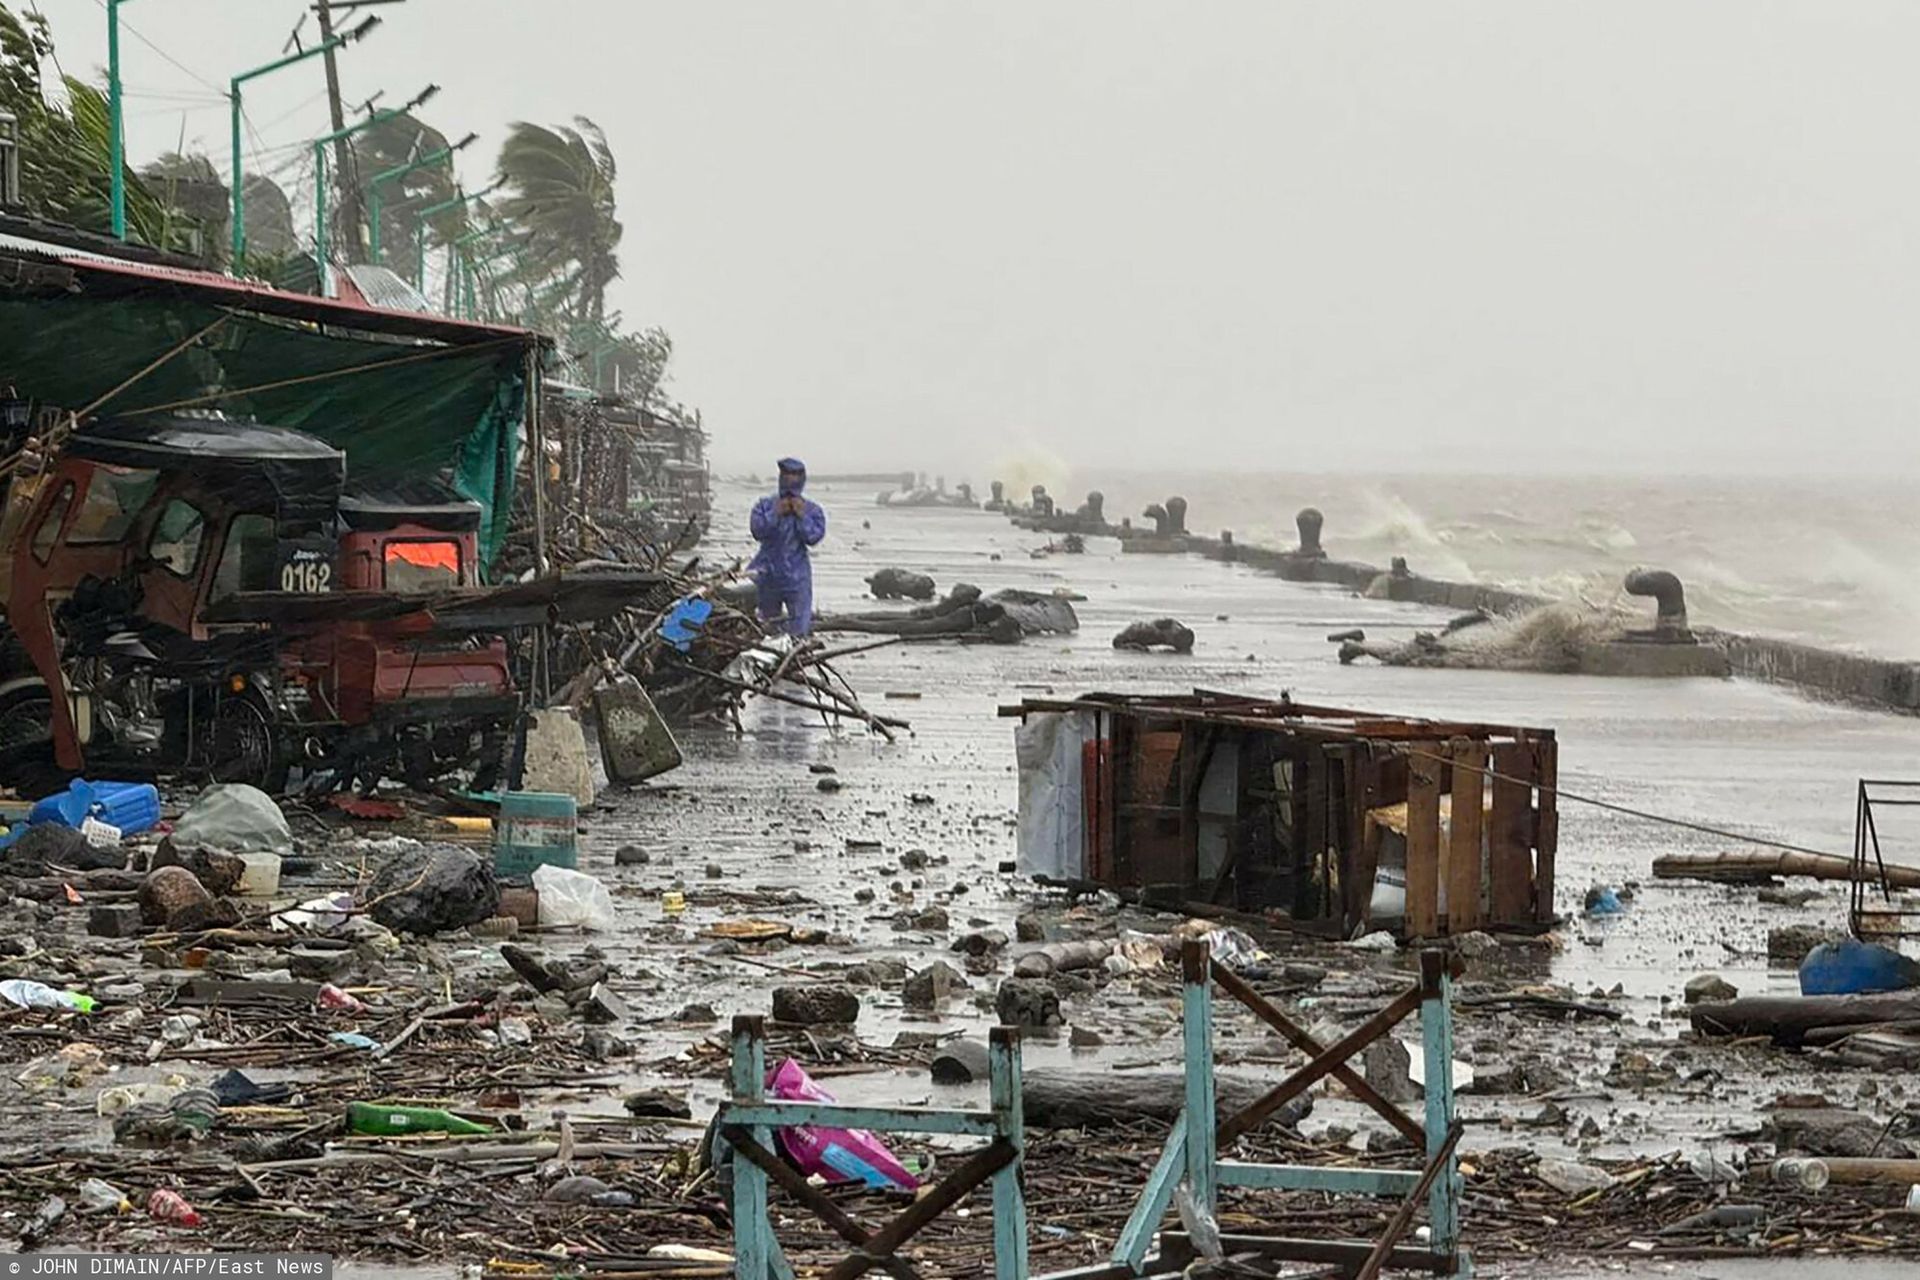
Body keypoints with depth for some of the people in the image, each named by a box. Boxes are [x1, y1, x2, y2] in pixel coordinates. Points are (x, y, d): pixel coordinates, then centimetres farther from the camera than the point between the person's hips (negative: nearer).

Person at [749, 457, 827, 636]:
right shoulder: (765, 505, 2)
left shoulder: (812, 510, 0)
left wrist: (801, 515, -16)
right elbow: (758, 532, -11)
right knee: (768, 627, 16)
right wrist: (776, 514, -16)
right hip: (768, 573, 2)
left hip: (797, 578, -2)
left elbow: (813, 537, -11)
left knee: (799, 629, -6)